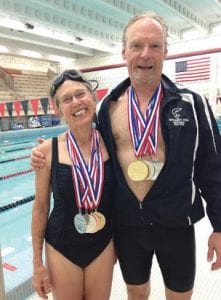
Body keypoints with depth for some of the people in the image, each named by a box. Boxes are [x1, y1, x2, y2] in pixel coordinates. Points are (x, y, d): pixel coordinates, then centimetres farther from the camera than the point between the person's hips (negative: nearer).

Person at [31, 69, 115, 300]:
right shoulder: (48, 150, -15)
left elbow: (118, 198, 3)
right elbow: (40, 208, -5)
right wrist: (37, 263, -1)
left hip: (103, 245, 2)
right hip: (61, 248, -1)